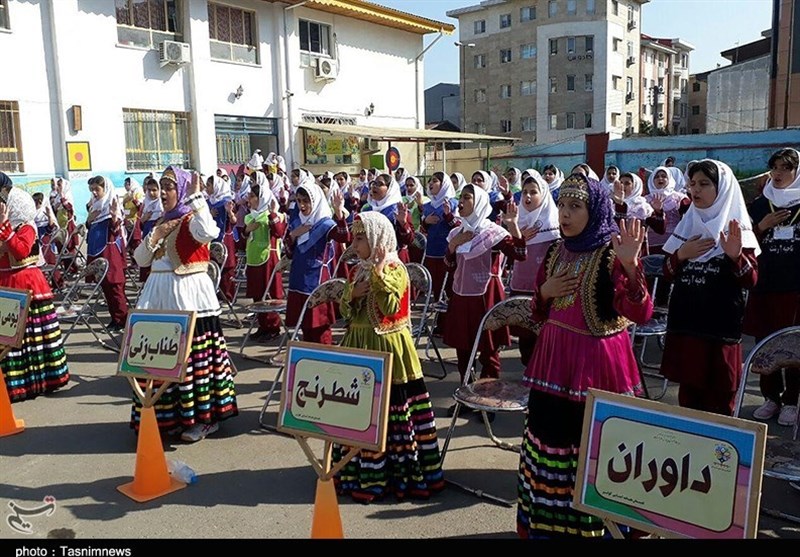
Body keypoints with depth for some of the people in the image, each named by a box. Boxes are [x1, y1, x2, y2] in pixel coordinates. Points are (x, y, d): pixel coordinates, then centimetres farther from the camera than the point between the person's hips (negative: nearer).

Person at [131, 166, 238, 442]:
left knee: (192, 355, -4)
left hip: (188, 294, -8)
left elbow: (209, 233, -32)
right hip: (160, 294, 8)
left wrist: (196, 197, -23)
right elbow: (140, 259, 17)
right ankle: (167, 414, 24)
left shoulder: (192, 220, -6)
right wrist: (155, 236, 0)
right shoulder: (162, 222, 18)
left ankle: (202, 417, 7)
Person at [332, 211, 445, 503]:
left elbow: (390, 307, -22)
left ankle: (397, 469, 12)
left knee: (389, 409, -3)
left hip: (387, 348, -7)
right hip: (358, 346, 7)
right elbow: (344, 310, 14)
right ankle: (358, 468, 27)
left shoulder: (394, 270, -10)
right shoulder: (359, 270, 12)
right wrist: (352, 293, -6)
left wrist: (378, 272, -23)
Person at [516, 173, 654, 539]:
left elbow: (640, 313, -22)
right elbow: (539, 313, 17)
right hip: (554, 359, 6)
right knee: (550, 438, 13)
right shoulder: (555, 253, 8)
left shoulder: (611, 253, -11)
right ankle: (547, 520, 31)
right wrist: (544, 291, -4)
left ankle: (593, 524, 21)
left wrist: (630, 266, -34)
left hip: (597, 362, -6)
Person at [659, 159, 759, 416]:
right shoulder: (687, 224, 10)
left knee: (719, 398, 3)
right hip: (684, 321, 4)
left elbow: (750, 280, -8)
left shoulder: (737, 229, -3)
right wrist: (680, 254, -8)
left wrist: (736, 255, -26)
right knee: (687, 392, 13)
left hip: (721, 325, -4)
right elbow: (668, 274, 11)